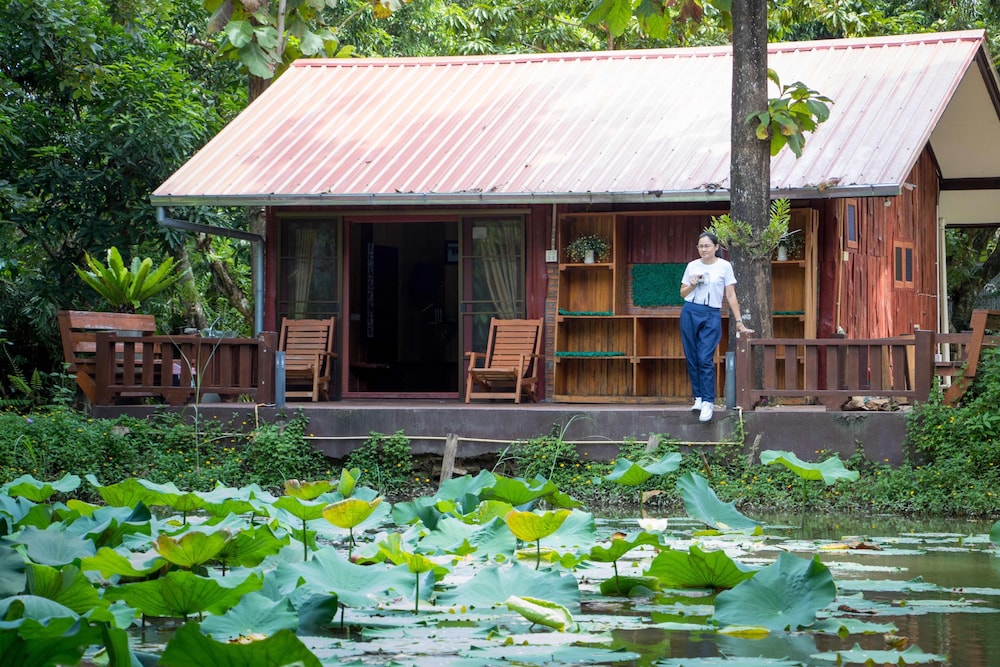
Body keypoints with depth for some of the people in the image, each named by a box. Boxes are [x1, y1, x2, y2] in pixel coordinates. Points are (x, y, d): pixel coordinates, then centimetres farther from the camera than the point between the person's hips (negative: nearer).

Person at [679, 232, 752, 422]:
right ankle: (698, 398, 13)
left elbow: (730, 295, 2)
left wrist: (739, 321, -1)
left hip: (711, 315, -3)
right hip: (690, 313, 3)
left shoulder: (724, 266, 1)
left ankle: (708, 403, -12)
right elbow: (683, 293, 16)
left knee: (705, 359, -13)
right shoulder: (692, 266, 8)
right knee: (692, 360, 4)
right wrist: (692, 285, -5)